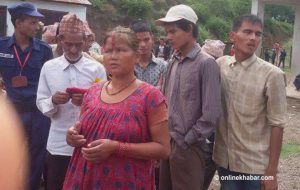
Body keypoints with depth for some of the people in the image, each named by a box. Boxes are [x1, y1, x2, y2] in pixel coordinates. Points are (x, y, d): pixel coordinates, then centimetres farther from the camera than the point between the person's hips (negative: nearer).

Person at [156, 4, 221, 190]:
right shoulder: (173, 63, 7)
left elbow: (210, 115, -17)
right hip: (167, 143, 6)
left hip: (189, 147, -6)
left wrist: (186, 141, -11)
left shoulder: (206, 64, -13)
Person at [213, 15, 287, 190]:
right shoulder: (221, 64, -1)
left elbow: (277, 125, -11)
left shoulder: (271, 74, -14)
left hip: (255, 165, -3)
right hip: (224, 159, 4)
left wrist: (271, 172, -10)